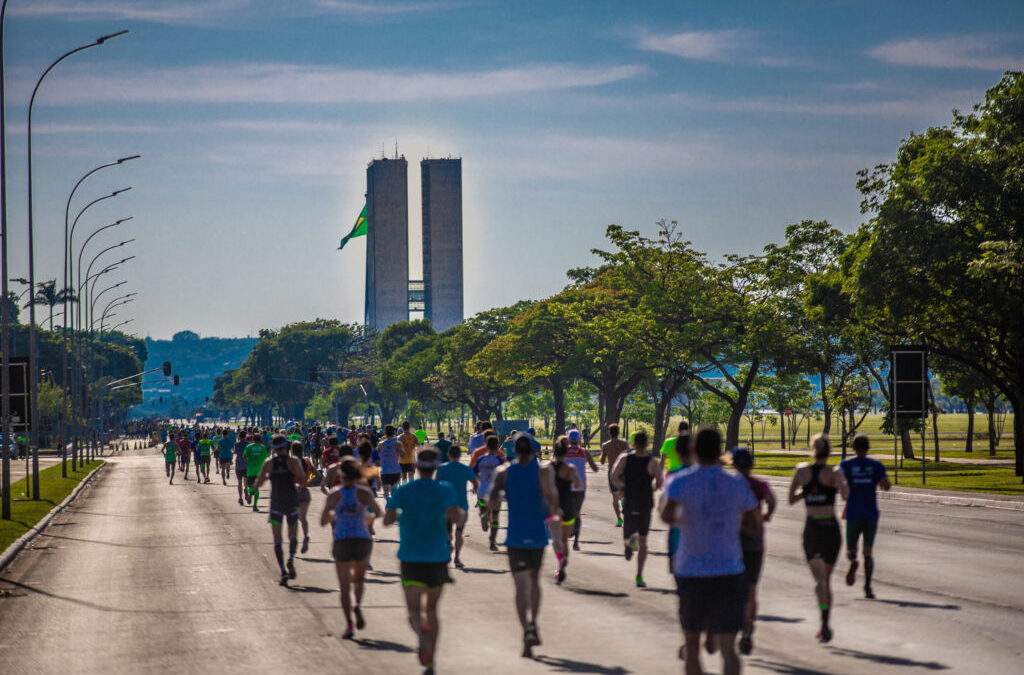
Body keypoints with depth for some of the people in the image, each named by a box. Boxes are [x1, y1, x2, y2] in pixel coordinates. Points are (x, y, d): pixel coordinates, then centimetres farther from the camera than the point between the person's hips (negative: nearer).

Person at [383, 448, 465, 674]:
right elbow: (455, 517, -18)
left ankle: (422, 634, -39)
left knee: (414, 609, -2)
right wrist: (462, 515, 4)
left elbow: (387, 519, -8)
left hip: (411, 559, -1)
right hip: (438, 558, 1)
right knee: (431, 609, 15)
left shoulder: (401, 491, 0)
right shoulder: (445, 490, -4)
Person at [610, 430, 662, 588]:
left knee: (627, 535, 17)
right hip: (646, 505, 0)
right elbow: (659, 482, -18)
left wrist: (621, 489, 4)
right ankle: (639, 576, 2)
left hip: (629, 505, 0)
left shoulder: (624, 458, -2)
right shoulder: (652, 462, -6)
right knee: (643, 542, 9)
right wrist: (651, 488, 4)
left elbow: (614, 477, -15)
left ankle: (630, 540, -23)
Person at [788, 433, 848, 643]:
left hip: (811, 527, 0)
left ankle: (824, 618, -35)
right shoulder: (834, 473, -5)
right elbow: (845, 494, -23)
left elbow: (791, 499, 11)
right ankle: (825, 626, 21)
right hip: (831, 527, 0)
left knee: (819, 578, -11)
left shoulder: (802, 470, 3)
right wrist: (843, 484, -1)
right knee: (827, 578, 16)